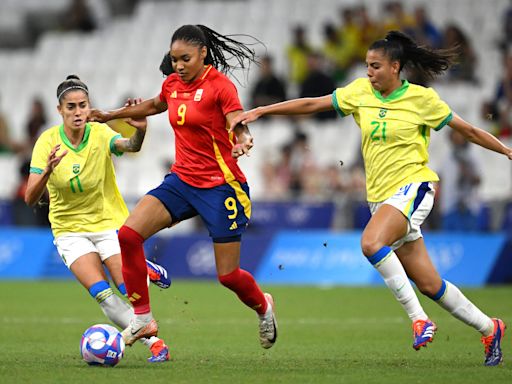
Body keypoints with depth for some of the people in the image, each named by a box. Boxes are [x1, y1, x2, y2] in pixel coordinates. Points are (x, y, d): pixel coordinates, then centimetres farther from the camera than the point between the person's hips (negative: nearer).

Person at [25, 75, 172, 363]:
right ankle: (154, 343, -7)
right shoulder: (48, 142, -13)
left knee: (129, 290, -15)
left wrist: (140, 131, -59)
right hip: (70, 229, 0)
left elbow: (130, 146, -37)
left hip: (109, 222, 0)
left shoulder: (100, 133, -14)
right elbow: (30, 199, -18)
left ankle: (148, 270, 21)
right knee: (101, 293, -20)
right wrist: (47, 171, -38)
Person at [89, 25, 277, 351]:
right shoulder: (173, 84, 6)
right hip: (182, 180, 6)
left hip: (221, 185, -6)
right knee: (129, 234, -15)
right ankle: (143, 319, -6)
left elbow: (241, 129, -23)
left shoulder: (220, 85, -13)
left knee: (228, 275, -2)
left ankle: (263, 306, 34)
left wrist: (243, 142, -47)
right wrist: (111, 115, 35)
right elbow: (154, 105, 29)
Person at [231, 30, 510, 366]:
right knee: (428, 284, 5)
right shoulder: (361, 91, 6)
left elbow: (467, 130, 4)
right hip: (380, 196, 5)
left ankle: (419, 318, -23)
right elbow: (312, 104, 7)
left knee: (371, 242, -31)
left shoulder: (422, 98, -5)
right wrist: (261, 111, 3)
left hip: (413, 187, -5)